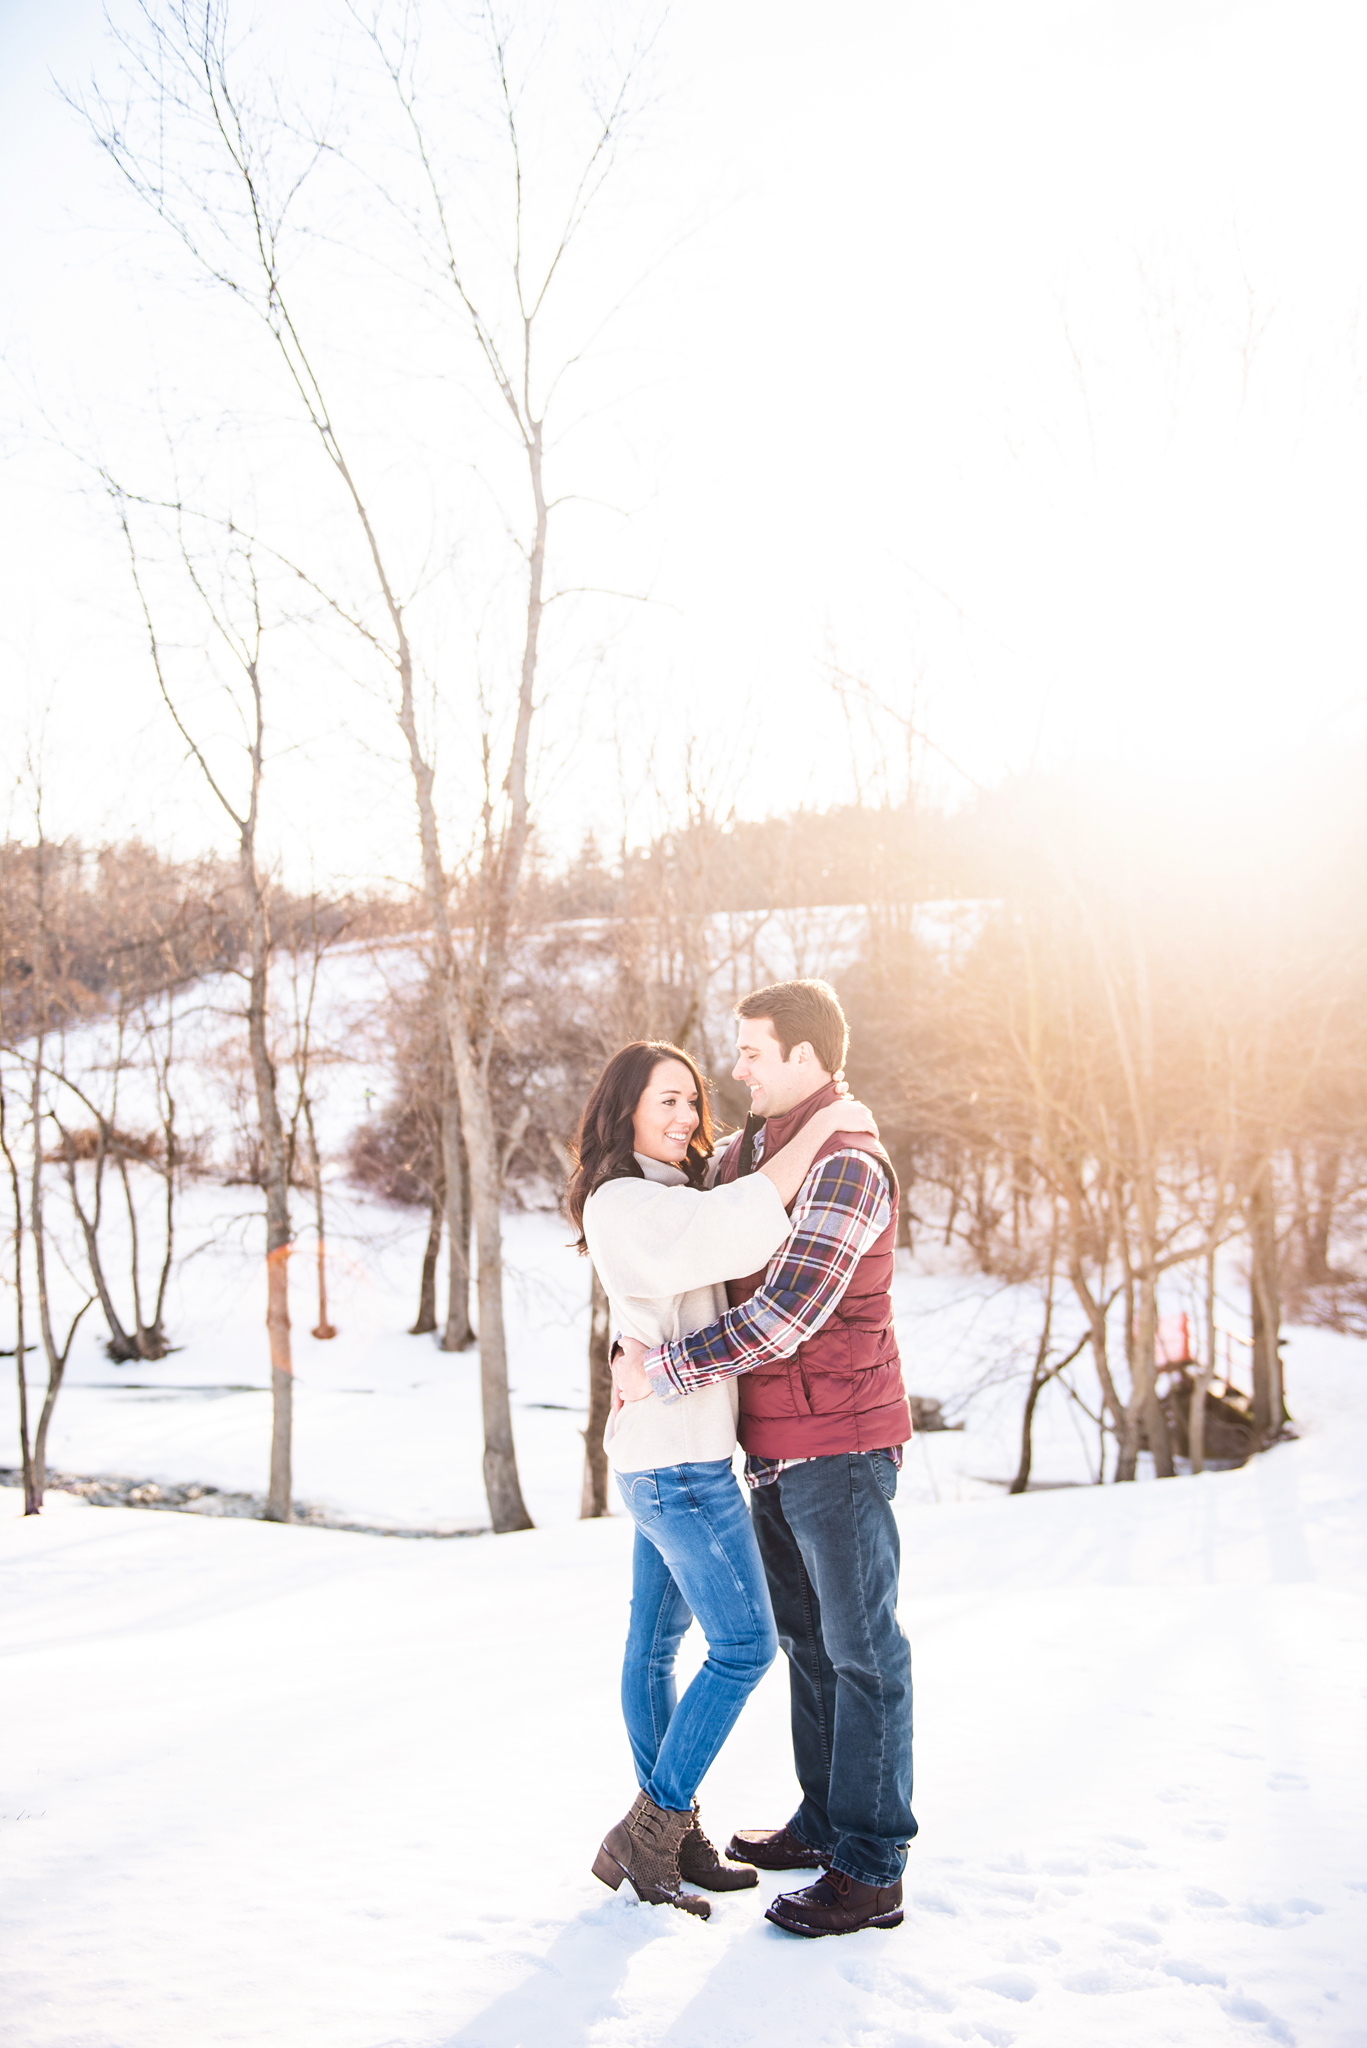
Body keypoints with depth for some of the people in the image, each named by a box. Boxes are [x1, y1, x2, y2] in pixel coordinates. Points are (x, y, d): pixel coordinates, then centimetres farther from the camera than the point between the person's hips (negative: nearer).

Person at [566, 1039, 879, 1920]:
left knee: (656, 1643, 14)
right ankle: (645, 1835, 0)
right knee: (745, 1645, -6)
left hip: (663, 1457, 10)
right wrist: (821, 1127, -24)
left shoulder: (667, 1198, 15)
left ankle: (669, 1833, 22)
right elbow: (738, 1227, -32)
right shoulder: (627, 1205, -17)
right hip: (679, 1458, -10)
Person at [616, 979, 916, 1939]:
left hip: (839, 1444, -9)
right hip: (780, 1445, 9)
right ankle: (825, 1821, 30)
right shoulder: (751, 1151, 11)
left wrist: (666, 1371, -21)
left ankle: (871, 1871, 5)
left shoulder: (846, 1167, -19)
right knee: (808, 1638, 17)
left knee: (861, 1649, -2)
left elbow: (790, 1310, -27)